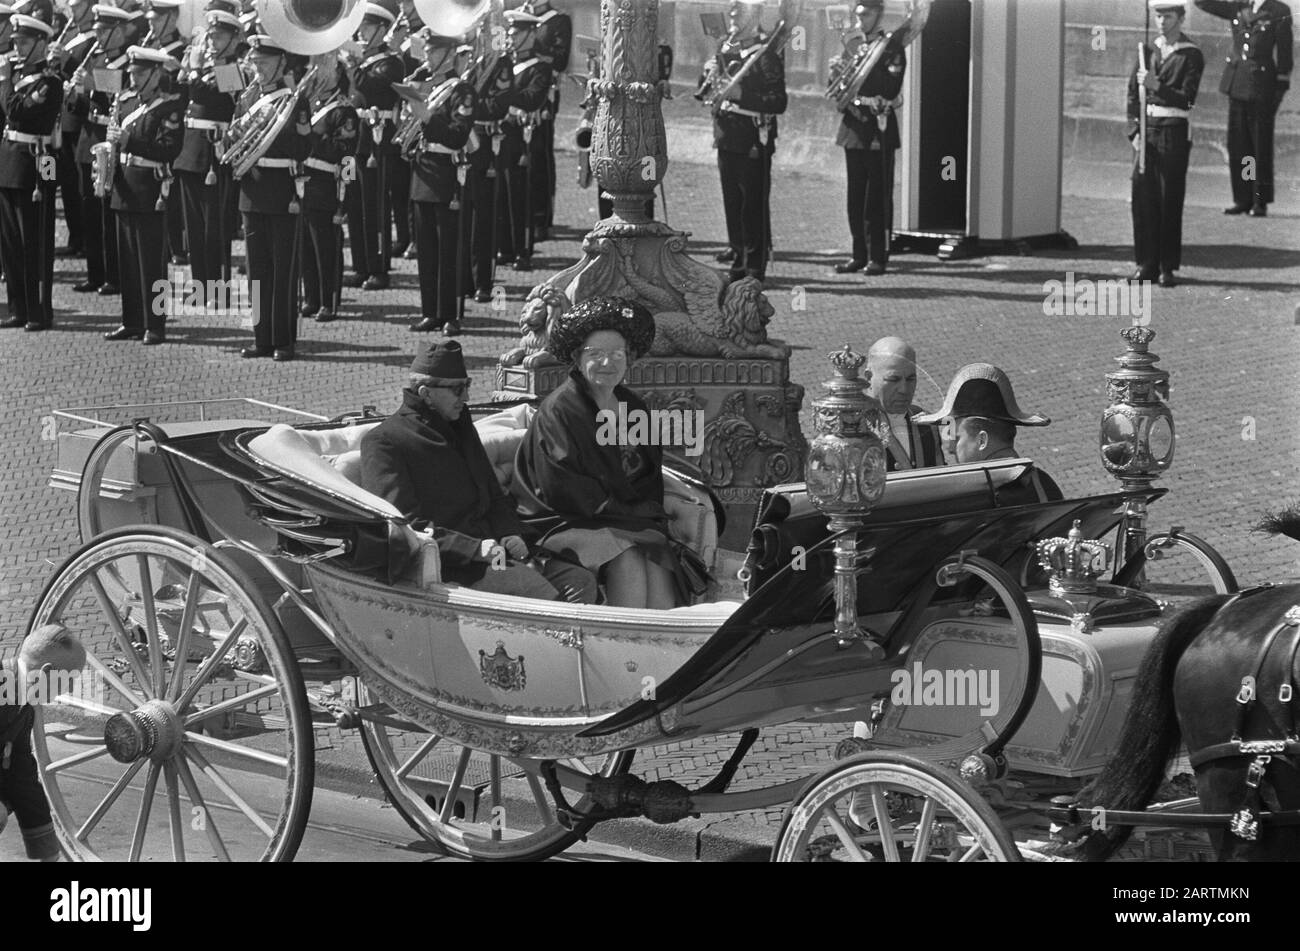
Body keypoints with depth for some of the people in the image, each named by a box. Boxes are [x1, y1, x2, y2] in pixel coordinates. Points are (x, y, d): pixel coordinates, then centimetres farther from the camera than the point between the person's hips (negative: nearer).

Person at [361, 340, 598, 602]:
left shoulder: (461, 429, 25)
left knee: (580, 581, -13)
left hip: (488, 548, 8)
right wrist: (475, 548, -19)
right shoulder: (382, 442, -1)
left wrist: (511, 536, 5)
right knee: (536, 591, -30)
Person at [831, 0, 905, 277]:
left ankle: (878, 256, -1)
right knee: (856, 197, 7)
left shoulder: (891, 48, -4)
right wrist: (838, 73, -7)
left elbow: (891, 88, -16)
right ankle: (859, 254, 13)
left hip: (879, 129, -5)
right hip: (854, 126, 5)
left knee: (878, 197, -4)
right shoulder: (852, 46, 12)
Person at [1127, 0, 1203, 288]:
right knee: (1142, 197, 1)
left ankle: (1167, 267, 2)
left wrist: (1157, 86, -24)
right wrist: (1134, 131, 0)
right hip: (1147, 130, 4)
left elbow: (1187, 100, -11)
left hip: (1175, 133, -4)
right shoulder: (1147, 51, 11)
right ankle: (1146, 264, 8)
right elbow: (1133, 94, 10)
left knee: (1170, 200, -3)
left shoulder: (1191, 56, -2)